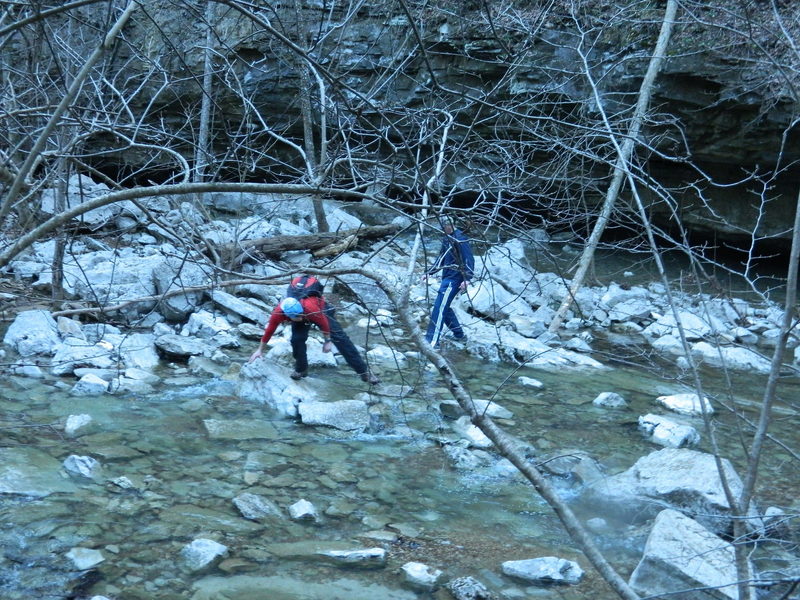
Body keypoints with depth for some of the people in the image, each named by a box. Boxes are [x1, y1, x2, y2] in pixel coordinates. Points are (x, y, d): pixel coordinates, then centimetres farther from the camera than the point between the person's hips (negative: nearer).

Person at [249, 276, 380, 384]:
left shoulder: (310, 307, -46)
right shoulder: (278, 313, -35)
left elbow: (324, 323, -27)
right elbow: (269, 331, -16)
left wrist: (327, 341, -13)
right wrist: (260, 350, -5)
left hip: (321, 308, -3)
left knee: (339, 338, -10)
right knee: (297, 339, -20)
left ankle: (364, 371, -10)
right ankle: (301, 370, 5)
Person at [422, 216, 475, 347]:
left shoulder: (460, 239, -14)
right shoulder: (446, 239, 14)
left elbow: (469, 259, -17)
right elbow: (441, 258, 23)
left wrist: (467, 279, -26)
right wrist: (429, 273, 17)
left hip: (454, 279, -10)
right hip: (447, 278, 10)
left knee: (439, 307, -16)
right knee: (444, 307, 16)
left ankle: (432, 340, -21)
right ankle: (458, 334, 30)